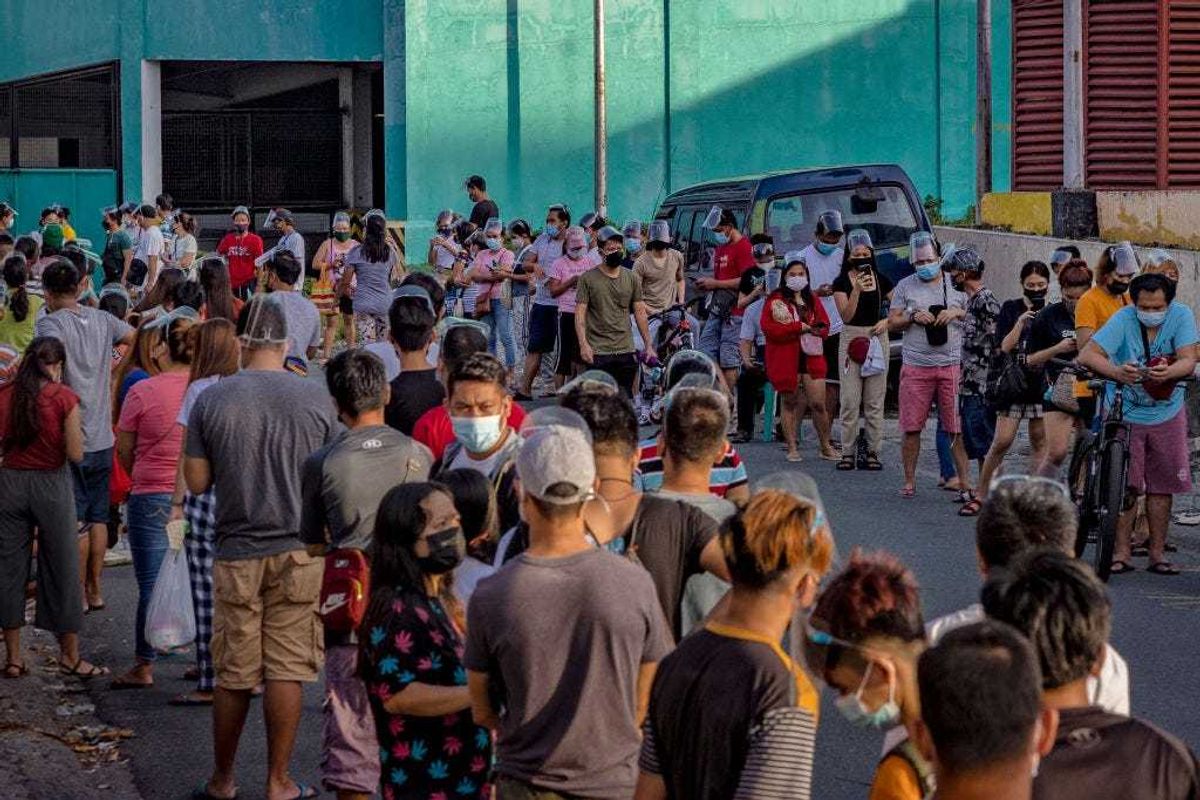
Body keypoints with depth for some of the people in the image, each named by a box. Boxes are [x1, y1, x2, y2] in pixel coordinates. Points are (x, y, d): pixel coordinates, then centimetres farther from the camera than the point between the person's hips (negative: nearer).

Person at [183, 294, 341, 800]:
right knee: (287, 670, 5)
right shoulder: (316, 398, -4)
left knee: (233, 674, 9)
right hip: (299, 550, 0)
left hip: (237, 553, 0)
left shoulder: (210, 399, -5)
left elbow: (196, 482, -1)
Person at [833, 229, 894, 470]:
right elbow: (846, 316, -8)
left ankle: (873, 452, 6)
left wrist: (886, 322, -9)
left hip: (877, 339, 1)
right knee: (849, 400, -4)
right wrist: (857, 290, -19)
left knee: (875, 400, 3)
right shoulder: (842, 282, 1)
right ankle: (848, 452, 1)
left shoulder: (882, 280, 7)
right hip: (851, 339, -1)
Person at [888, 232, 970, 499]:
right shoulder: (905, 286, 10)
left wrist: (957, 313, -7)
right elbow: (892, 322, 12)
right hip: (915, 365, 1)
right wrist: (913, 317, -6)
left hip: (951, 365, -1)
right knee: (911, 427, 2)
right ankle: (909, 481, 13)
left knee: (957, 428, -4)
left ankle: (964, 483, -1)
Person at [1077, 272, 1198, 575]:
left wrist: (1169, 372, -43)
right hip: (1126, 414, -2)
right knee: (1125, 486, -3)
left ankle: (1158, 553, 16)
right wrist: (1116, 371, -45)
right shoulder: (1123, 320, -17)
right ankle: (1121, 553, 5)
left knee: (1161, 486, 7)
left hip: (1167, 416, 2)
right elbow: (1087, 354, -26)